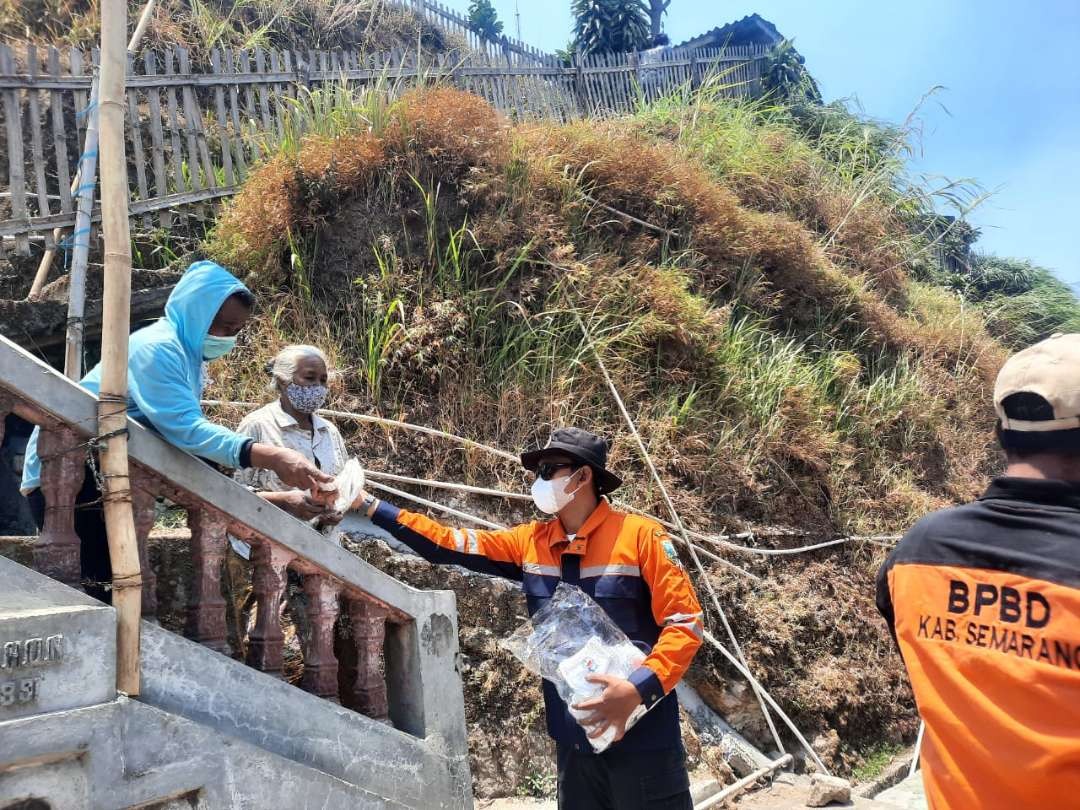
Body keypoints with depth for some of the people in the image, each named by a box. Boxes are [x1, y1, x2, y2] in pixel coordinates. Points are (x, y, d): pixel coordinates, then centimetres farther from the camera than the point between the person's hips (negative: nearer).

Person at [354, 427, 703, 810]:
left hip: (642, 740, -5)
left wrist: (639, 689, -24)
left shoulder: (639, 536, -11)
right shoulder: (530, 543, 5)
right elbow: (450, 544, 5)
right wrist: (370, 506, 1)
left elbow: (685, 623, -11)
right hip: (575, 739, 5)